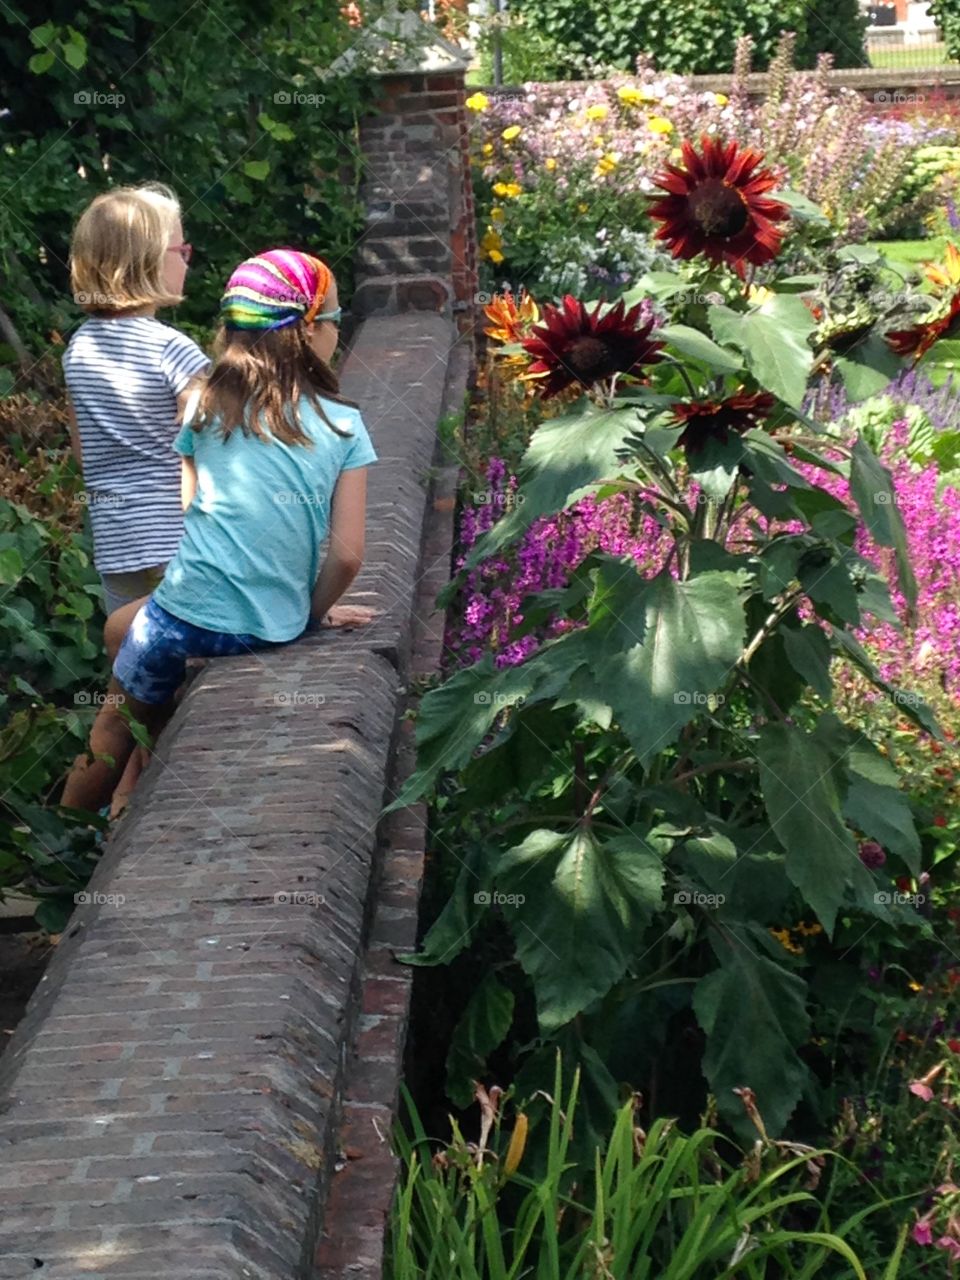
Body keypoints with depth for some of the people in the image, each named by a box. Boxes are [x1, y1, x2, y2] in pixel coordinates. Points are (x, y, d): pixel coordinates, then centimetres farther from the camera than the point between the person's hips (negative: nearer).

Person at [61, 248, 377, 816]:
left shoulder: (206, 408, 0)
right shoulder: (344, 426, -4)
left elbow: (191, 508, 7)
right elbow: (348, 555, -7)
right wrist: (313, 612, 11)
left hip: (187, 614, -1)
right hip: (273, 630, 1)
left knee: (119, 724, 22)